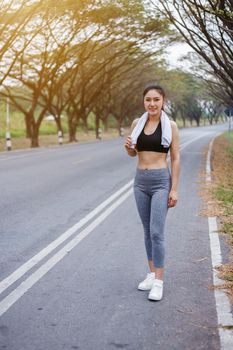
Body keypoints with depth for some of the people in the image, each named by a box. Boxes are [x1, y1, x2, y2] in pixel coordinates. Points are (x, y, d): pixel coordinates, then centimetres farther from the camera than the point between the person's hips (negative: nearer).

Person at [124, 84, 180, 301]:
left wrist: (174, 189, -8)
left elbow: (175, 158, -4)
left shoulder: (170, 125, -5)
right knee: (147, 231, 12)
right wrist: (128, 147, -8)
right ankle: (152, 273, 24)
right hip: (140, 181, 5)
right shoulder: (137, 123, 5)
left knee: (156, 232, -9)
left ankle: (159, 281, 1)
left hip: (161, 181, -4)